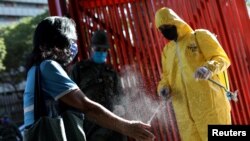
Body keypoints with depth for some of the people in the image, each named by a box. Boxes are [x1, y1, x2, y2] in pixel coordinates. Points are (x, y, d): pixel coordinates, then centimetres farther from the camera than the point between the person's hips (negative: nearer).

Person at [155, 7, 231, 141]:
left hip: (209, 105, -5)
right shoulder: (167, 50, 19)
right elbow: (166, 76, 26)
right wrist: (164, 87, 2)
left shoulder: (200, 36, 3)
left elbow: (222, 58, -5)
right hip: (184, 112, 5)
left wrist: (209, 68, -27)